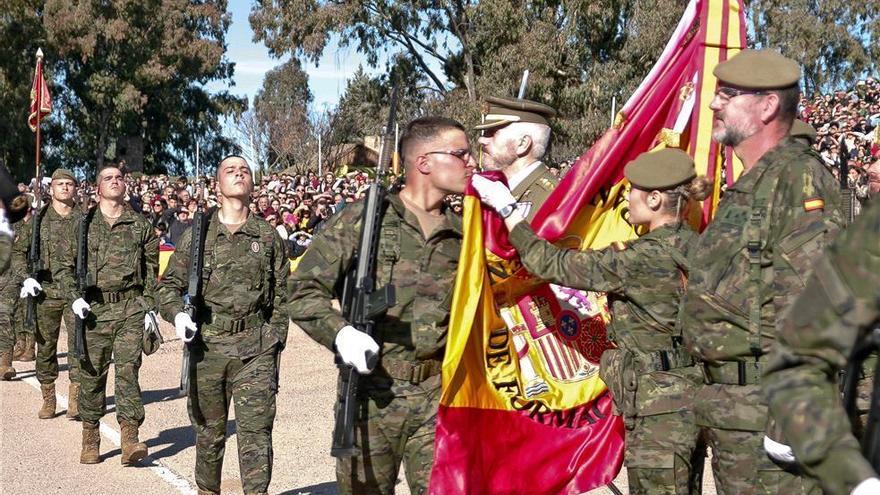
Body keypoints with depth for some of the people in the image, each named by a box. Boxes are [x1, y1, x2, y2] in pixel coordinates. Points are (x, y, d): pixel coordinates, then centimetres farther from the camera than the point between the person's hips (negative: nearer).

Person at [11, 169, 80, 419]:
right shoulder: (38, 219, 5)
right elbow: (19, 251, 10)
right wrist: (25, 277, -3)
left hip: (76, 293, -1)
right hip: (46, 292, 1)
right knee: (45, 346, 7)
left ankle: (75, 398, 6)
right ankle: (48, 399, 18)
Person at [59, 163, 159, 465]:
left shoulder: (140, 225, 9)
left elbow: (151, 270, 11)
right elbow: (66, 266, 10)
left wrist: (149, 307, 4)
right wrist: (75, 297, -5)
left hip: (131, 308, -1)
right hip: (93, 309, 1)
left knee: (128, 370, -8)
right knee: (92, 374, 7)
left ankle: (130, 441, -9)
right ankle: (90, 440, 20)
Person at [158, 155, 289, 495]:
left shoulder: (269, 237, 7)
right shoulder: (197, 235, 5)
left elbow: (281, 295, 10)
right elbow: (168, 285, 10)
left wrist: (273, 341, 3)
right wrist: (177, 314, -10)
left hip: (256, 350, 0)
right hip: (208, 346, 1)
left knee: (256, 431, -5)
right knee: (208, 431, 12)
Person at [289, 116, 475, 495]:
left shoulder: (462, 235, 6)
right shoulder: (363, 218, -6)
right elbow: (302, 290, -5)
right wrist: (339, 331, -20)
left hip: (436, 397, 2)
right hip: (370, 393, -2)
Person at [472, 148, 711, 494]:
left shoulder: (644, 258, -21)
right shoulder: (693, 247, 3)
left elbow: (552, 265, -16)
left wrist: (506, 207, -8)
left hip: (659, 407, -9)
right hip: (689, 397, 9)